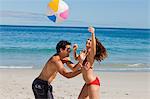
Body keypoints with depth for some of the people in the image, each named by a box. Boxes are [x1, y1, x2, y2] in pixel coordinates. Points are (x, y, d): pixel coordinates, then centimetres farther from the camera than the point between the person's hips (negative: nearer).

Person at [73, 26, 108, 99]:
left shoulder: (91, 54, -14)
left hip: (93, 83, -10)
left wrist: (93, 34, -43)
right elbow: (76, 58, 29)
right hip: (88, 83, 10)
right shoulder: (83, 52, 11)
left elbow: (94, 47, -36)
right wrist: (74, 50, 11)